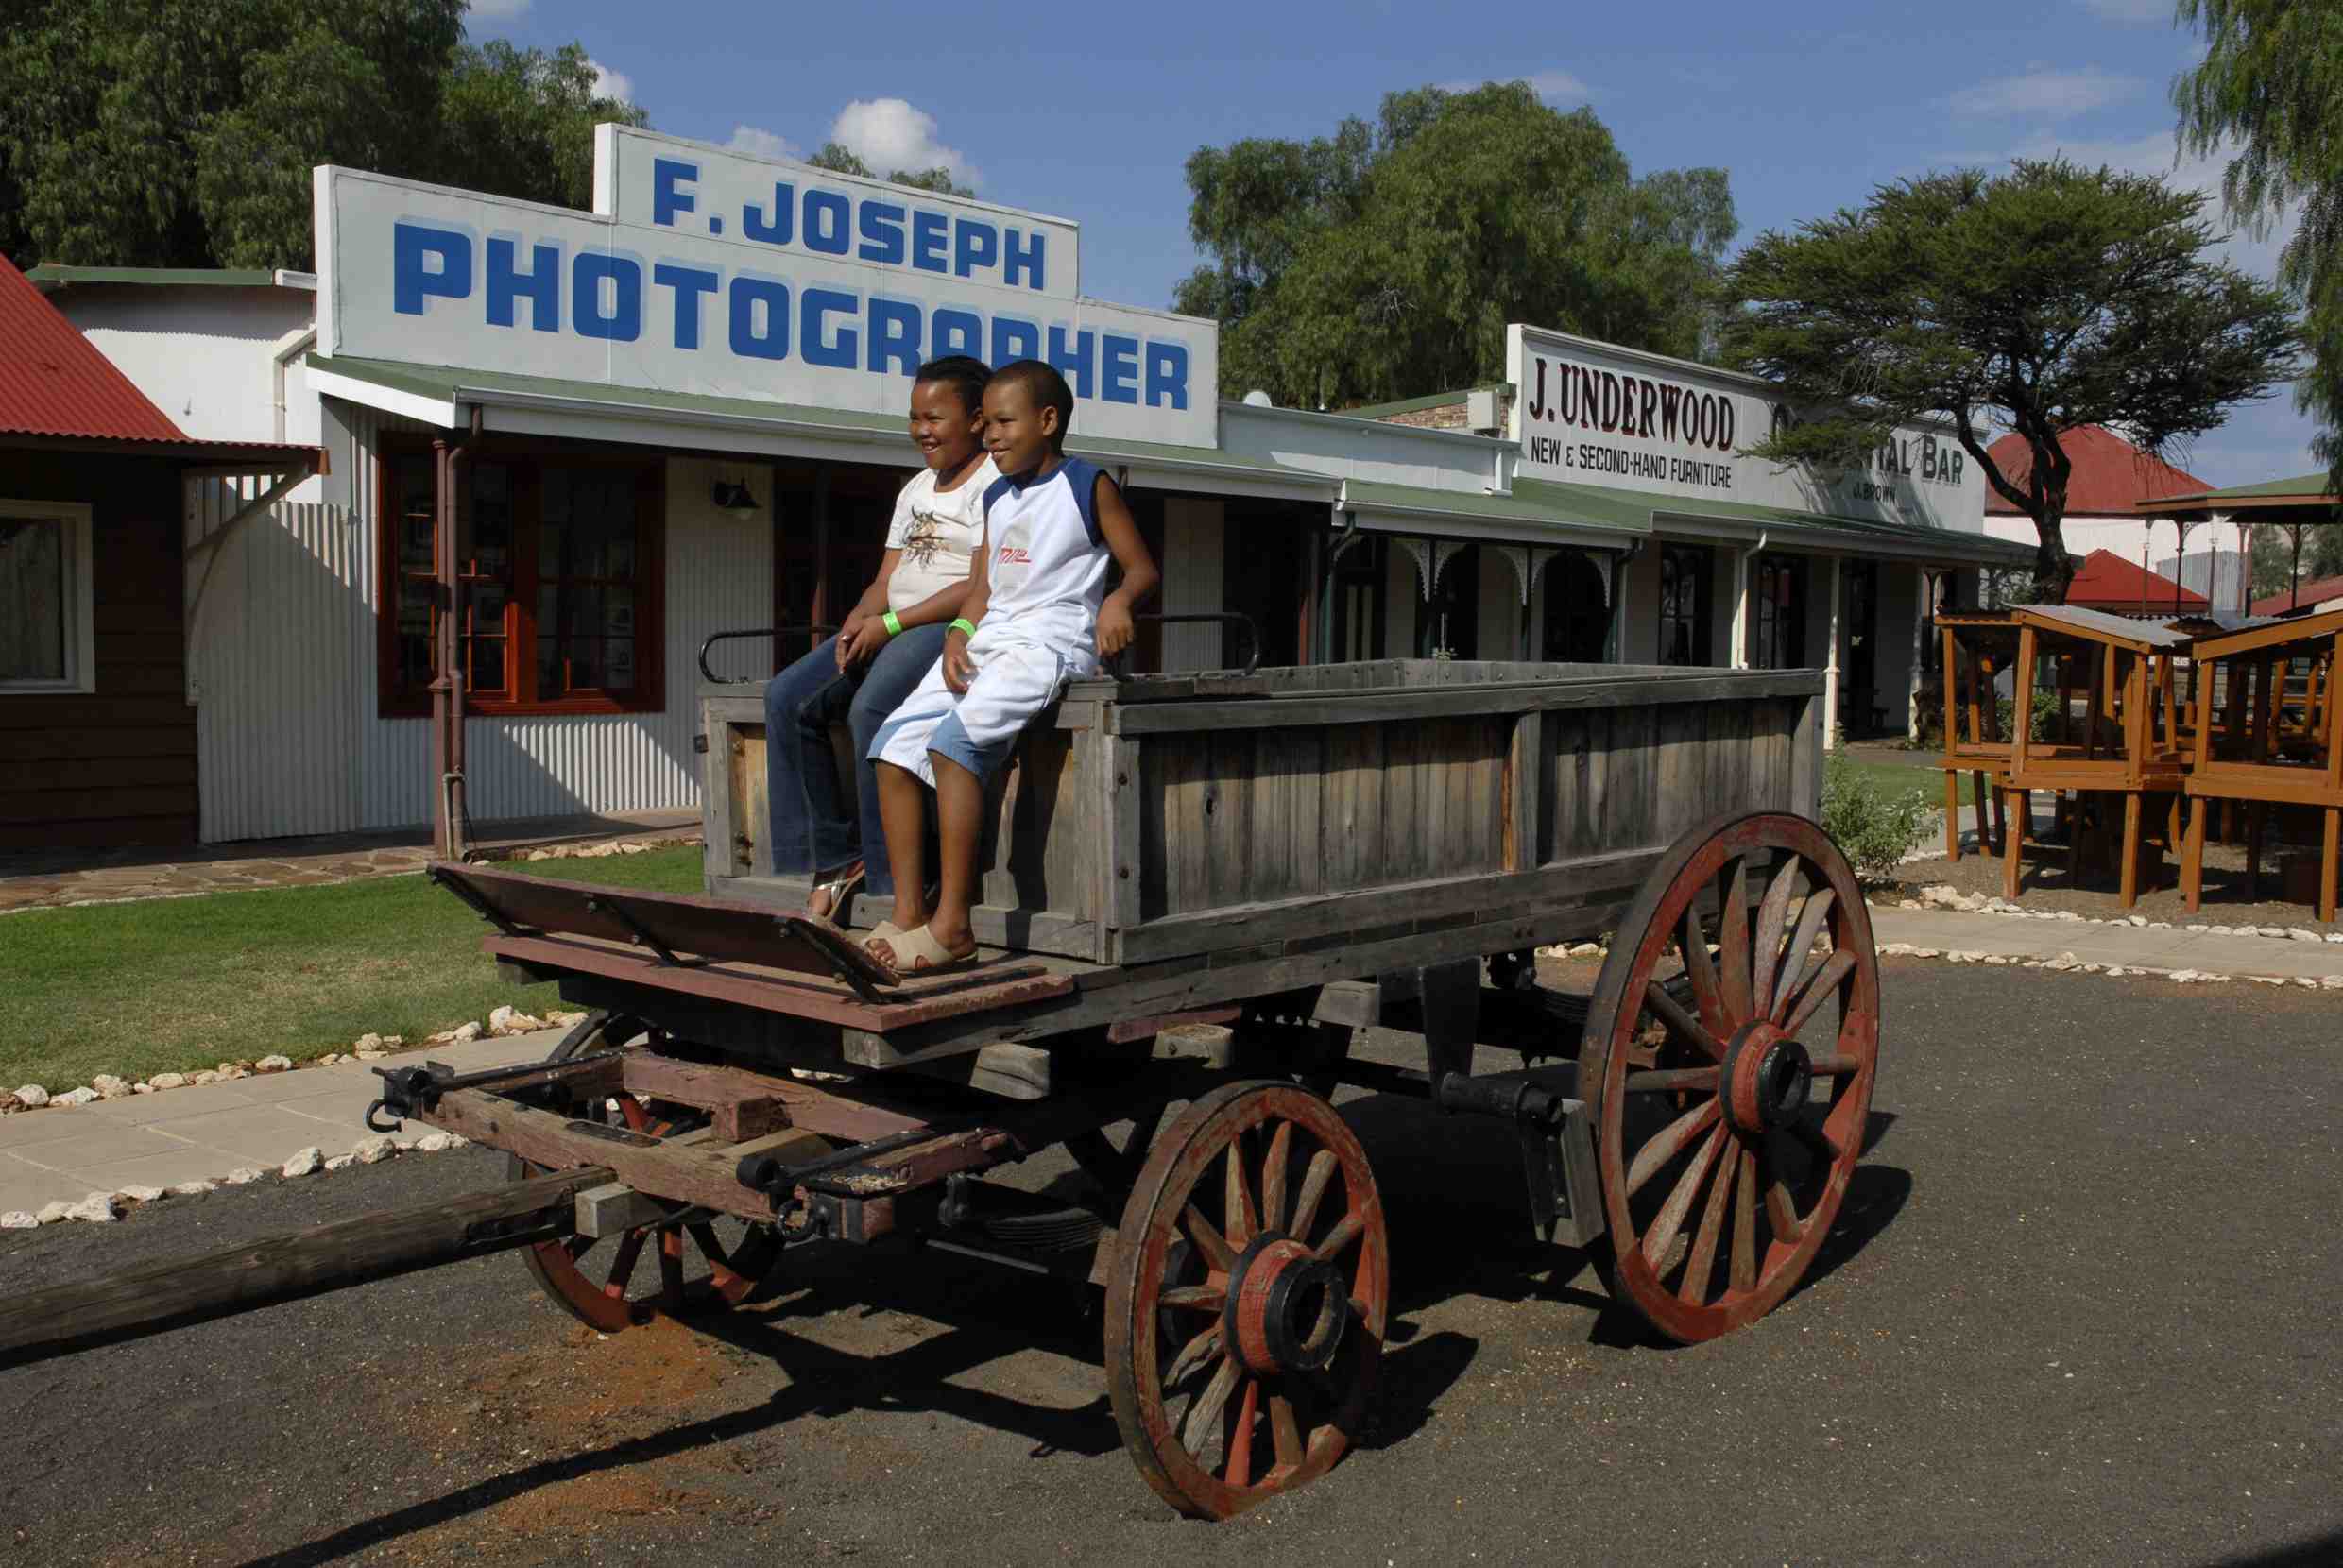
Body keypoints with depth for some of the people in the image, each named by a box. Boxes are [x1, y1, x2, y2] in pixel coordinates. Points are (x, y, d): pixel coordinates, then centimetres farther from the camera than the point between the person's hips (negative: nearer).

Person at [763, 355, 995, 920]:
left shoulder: (997, 481, -3)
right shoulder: (916, 489, 24)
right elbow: (885, 582, 19)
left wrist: (890, 624, -17)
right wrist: (858, 621, -4)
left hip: (959, 627, -9)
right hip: (894, 628, 9)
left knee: (872, 707, -33)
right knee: (789, 697, -9)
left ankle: (896, 890, -27)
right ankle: (833, 859, -6)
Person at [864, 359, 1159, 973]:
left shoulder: (1088, 486, 0)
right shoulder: (997, 499, 20)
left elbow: (1143, 569, -2)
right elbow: (982, 587, 18)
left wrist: (1118, 601, -24)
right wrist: (960, 635, -2)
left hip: (1051, 642, -8)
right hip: (987, 640, 8)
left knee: (956, 738, -29)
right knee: (894, 742, -9)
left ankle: (952, 923, -26)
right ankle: (908, 914, -11)